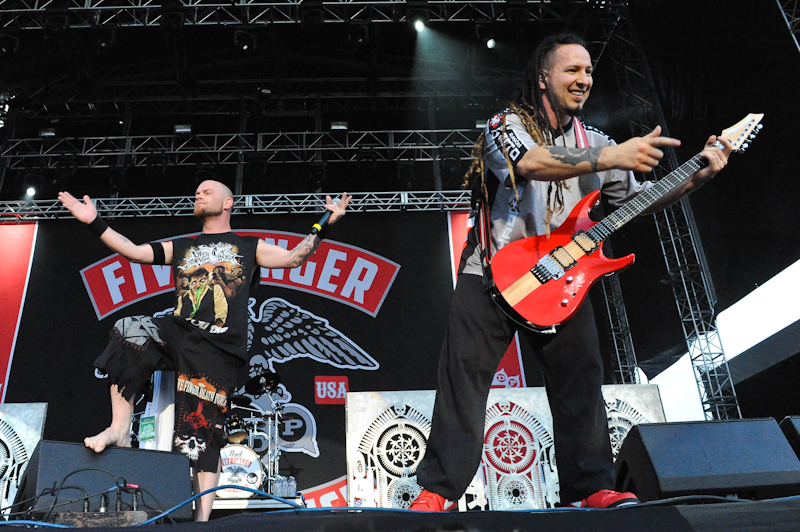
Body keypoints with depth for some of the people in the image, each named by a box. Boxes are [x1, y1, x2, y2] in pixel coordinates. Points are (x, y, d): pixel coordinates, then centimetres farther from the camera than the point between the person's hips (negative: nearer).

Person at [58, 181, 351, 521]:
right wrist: (95, 223, 13)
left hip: (218, 349, -3)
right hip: (178, 331, 3)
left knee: (202, 434, -7)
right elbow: (133, 252, 20)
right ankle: (120, 431, -19)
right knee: (128, 331, -26)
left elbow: (293, 257, 5)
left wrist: (322, 227, -7)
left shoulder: (248, 247, 17)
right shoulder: (181, 247, 27)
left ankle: (201, 519, -3)